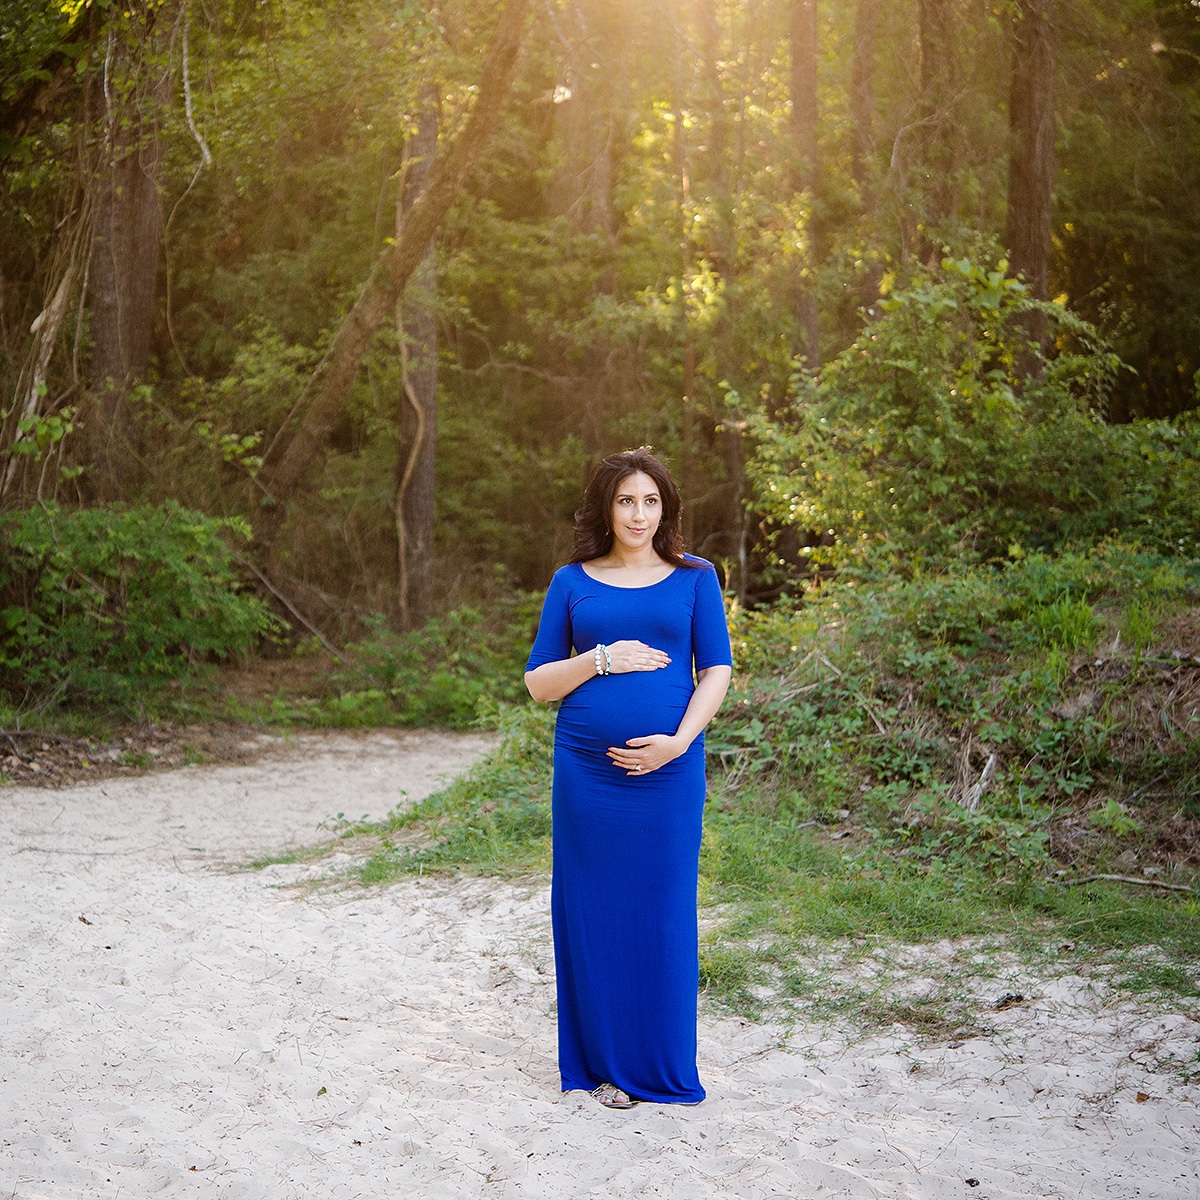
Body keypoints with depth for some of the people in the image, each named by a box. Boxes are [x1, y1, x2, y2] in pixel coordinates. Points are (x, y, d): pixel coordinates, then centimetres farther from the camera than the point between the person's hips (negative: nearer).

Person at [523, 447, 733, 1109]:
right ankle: (606, 1062, 17)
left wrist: (679, 740, -11)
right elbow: (538, 681, 6)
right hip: (587, 769, 1)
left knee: (663, 912, 4)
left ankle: (663, 1065, 18)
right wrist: (603, 661, -10)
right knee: (595, 912, 4)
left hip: (669, 766, 0)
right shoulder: (572, 583, 7)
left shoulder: (694, 578, 6)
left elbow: (717, 670, 3)